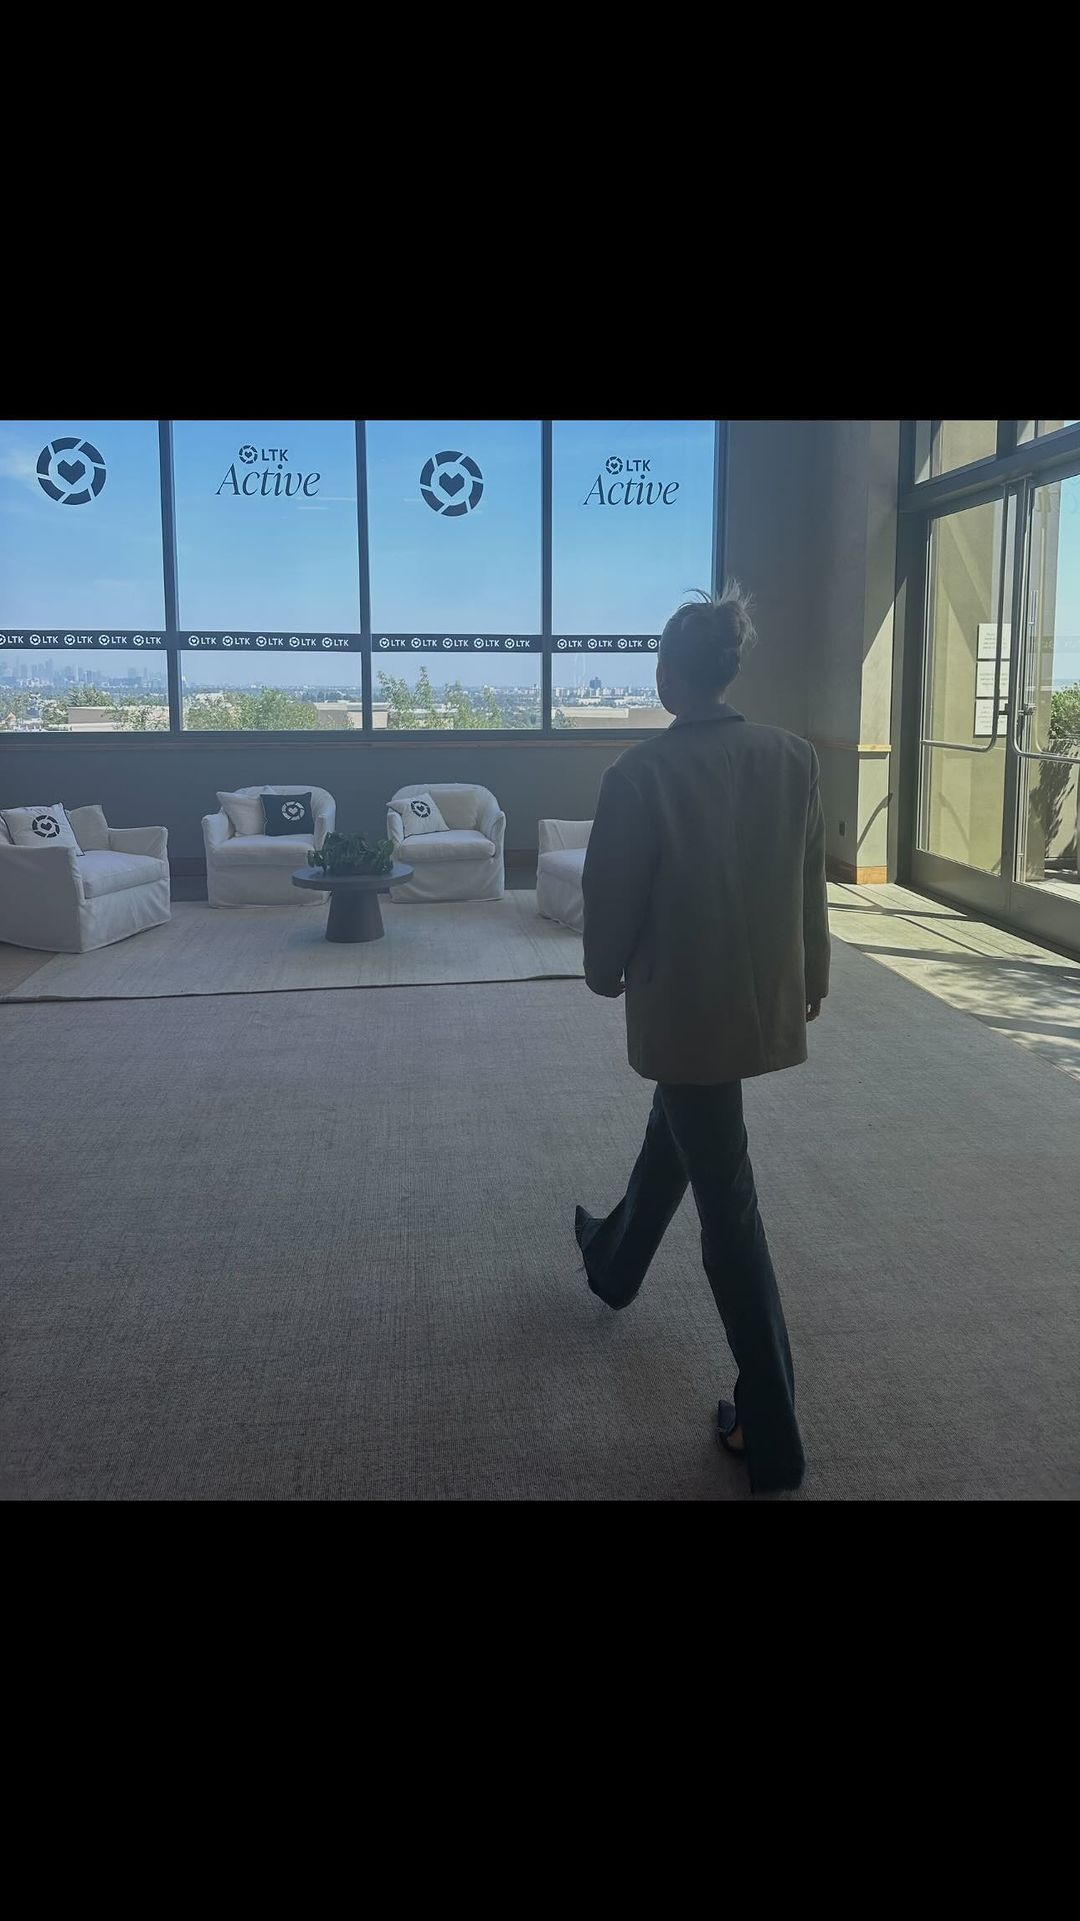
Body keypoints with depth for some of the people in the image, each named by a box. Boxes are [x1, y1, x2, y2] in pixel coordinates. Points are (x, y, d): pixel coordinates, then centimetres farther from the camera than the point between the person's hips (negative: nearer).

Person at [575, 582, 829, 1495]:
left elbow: (614, 892, -10)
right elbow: (810, 878, 6)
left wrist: (606, 973, 9)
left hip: (682, 1003, -6)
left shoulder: (641, 771, -18)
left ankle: (772, 1433, 9)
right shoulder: (794, 757, -3)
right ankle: (615, 1260, 56)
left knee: (728, 1201, 1)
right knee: (676, 1130, 29)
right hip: (765, 998, 6)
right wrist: (813, 975, 20)